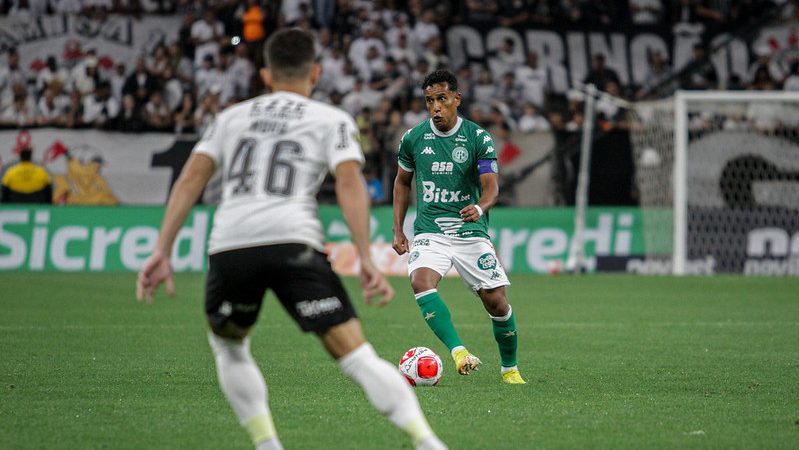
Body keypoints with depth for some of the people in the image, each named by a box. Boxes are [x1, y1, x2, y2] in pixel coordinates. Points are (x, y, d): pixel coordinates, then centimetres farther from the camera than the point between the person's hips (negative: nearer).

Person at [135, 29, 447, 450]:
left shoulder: (231, 117, 25)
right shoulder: (332, 120, 17)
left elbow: (191, 179, 14)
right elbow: (349, 185, 0)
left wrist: (162, 251, 11)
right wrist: (366, 260, -3)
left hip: (228, 245, 2)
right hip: (293, 241, -2)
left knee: (228, 345, 28)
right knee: (353, 353, -6)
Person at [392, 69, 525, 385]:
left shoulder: (478, 138, -3)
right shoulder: (413, 138, 4)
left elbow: (491, 186, -10)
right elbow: (402, 182, 18)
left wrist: (480, 208, -33)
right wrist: (398, 230, 13)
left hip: (471, 231, -1)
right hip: (429, 232, 1)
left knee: (496, 302, -4)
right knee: (421, 281, -30)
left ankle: (509, 367, 20)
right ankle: (458, 351, -39)